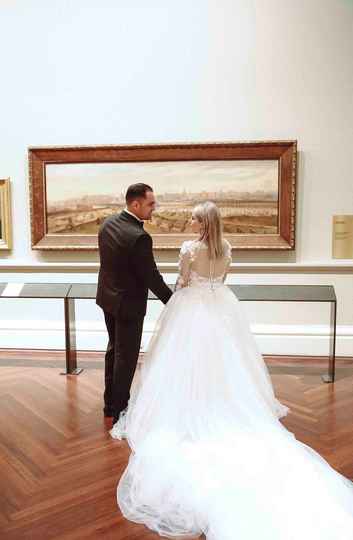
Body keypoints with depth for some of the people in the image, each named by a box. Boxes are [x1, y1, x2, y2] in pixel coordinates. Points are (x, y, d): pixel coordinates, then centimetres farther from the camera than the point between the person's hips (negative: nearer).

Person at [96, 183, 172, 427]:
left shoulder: (108, 223, -1)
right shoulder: (139, 237, -27)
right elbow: (151, 276, -21)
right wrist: (173, 301, -7)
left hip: (108, 297, 9)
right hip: (128, 303, -9)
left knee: (115, 348, 22)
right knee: (127, 356, 6)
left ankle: (111, 402, 34)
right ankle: (120, 410, 19)